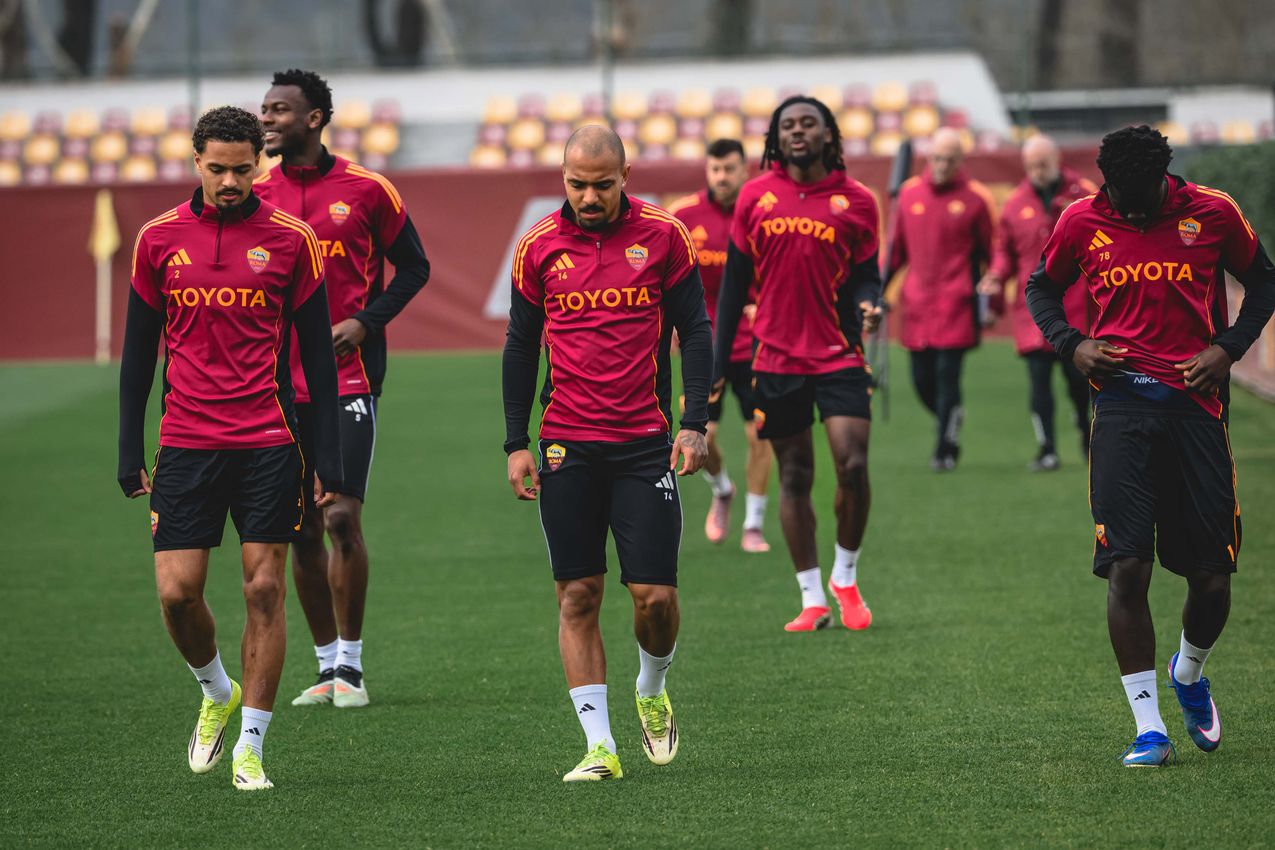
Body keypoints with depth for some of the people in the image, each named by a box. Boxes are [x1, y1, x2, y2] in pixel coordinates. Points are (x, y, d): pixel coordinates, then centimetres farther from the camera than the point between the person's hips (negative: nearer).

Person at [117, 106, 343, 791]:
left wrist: (328, 456, 0)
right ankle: (217, 692, 24)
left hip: (269, 444, -1)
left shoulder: (290, 240, 0)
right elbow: (139, 350, 10)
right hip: (186, 444, 1)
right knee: (176, 590, -5)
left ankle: (250, 746, 5)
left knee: (264, 590, -3)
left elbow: (317, 352, 4)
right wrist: (129, 451, 6)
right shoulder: (159, 239, 4)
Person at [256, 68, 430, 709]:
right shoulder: (255, 197, 7)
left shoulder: (365, 190, -2)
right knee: (302, 530, 5)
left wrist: (365, 322, -8)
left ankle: (351, 666, 1)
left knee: (342, 517, -11)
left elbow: (412, 267, 5)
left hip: (349, 377, -3)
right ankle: (329, 667, 16)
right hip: (280, 384, 3)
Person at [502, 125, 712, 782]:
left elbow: (694, 329, 5)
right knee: (577, 595, -1)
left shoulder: (663, 236, 0)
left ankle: (652, 691, 25)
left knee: (654, 592, -5)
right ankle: (599, 746, 1)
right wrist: (515, 444, 6)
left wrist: (695, 424, -4)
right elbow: (520, 346, 11)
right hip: (567, 445, 1)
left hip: (645, 442, -1)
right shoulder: (539, 247, 4)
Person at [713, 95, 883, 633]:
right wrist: (718, 362, 7)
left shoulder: (856, 201, 1)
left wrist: (868, 305, -18)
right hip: (778, 359, 1)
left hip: (839, 356, -1)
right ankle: (813, 599, 11)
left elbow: (865, 274, 7)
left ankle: (845, 577, 9)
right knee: (794, 476, 4)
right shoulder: (756, 197, 4)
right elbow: (735, 281, 8)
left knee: (853, 465, -13)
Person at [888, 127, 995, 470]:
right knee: (921, 379, 4)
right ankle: (951, 417, 32)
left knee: (947, 375, -8)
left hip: (956, 304, -4)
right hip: (917, 303, 4)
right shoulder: (909, 193, 8)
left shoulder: (975, 197, 0)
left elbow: (991, 252, 5)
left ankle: (945, 448, 1)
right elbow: (897, 249, 16)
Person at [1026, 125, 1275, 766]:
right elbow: (1041, 287, 20)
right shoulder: (1081, 223, 4)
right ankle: (1148, 727, -4)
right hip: (1122, 403, 0)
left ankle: (1189, 675, 34)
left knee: (1212, 578, 2)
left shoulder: (1213, 214, 3)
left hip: (1196, 400, 0)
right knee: (1126, 567, -11)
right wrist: (1071, 345, 2)